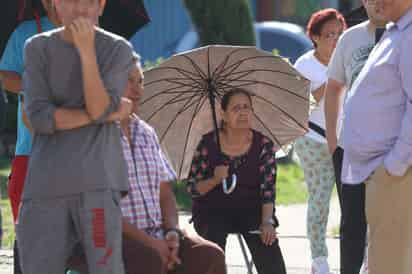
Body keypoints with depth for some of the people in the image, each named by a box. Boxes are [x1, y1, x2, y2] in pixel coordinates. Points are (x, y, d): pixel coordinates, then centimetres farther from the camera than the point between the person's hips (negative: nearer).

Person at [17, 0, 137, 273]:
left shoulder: (119, 50, 4)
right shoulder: (38, 49, 9)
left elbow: (99, 108, -9)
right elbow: (40, 118, -2)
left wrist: (87, 50, -14)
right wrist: (109, 114, -5)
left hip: (98, 180, -2)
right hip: (46, 183, 2)